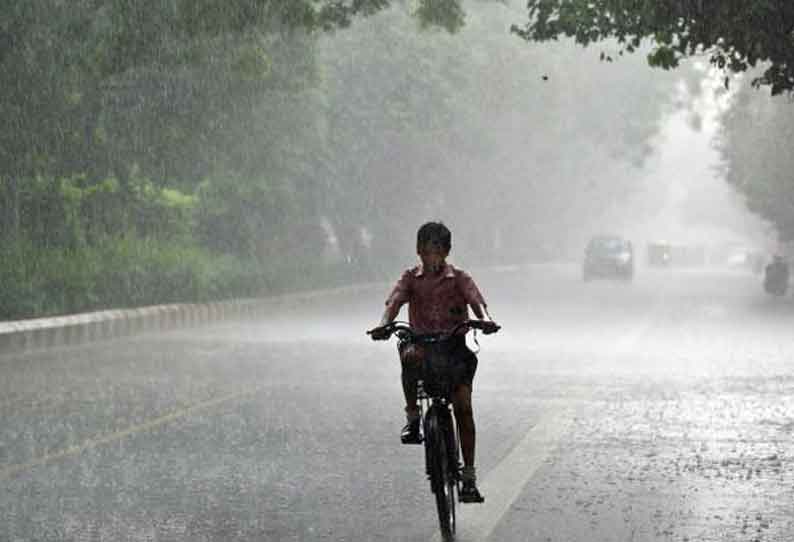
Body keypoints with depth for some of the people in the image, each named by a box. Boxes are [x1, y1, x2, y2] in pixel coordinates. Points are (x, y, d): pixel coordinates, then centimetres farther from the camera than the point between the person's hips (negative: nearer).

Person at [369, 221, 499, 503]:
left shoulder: (459, 278, 2)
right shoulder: (411, 278, 5)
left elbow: (477, 301, -15)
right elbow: (395, 301, -13)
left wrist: (485, 319, -38)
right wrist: (384, 324, -35)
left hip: (454, 346, 0)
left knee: (463, 404, -12)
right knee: (410, 356, -37)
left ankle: (469, 475, -7)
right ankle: (412, 417, -18)